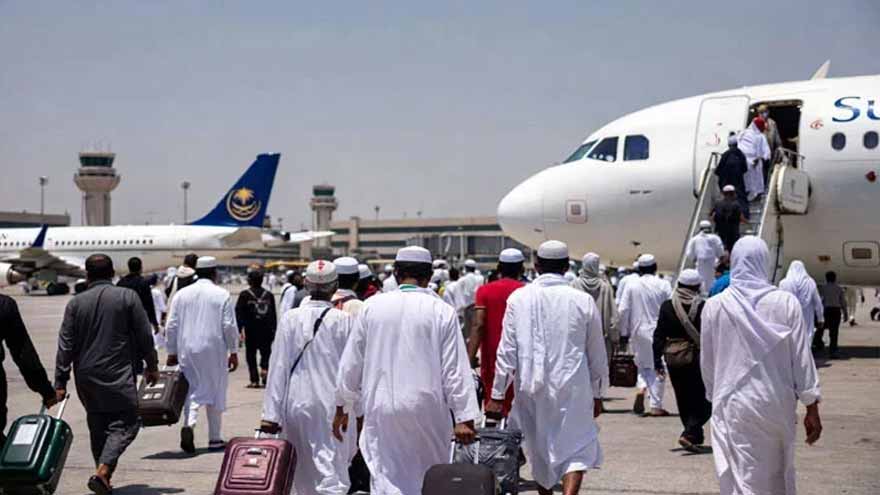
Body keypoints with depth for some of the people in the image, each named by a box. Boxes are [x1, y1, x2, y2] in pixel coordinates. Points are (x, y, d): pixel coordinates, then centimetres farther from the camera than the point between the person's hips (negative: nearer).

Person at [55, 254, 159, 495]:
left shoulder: (75, 303, 3)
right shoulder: (128, 297, -3)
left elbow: (65, 345, 1)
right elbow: (145, 336, -2)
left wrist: (60, 382, 3)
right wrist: (152, 366, 11)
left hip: (86, 377, 4)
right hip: (119, 375, -4)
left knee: (97, 427, 16)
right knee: (126, 423, 0)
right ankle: (102, 471, -19)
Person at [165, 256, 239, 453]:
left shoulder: (182, 294, 5)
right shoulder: (222, 295, -4)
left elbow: (171, 326, 6)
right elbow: (229, 327, -6)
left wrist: (172, 352, 13)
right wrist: (233, 352, 2)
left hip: (188, 351, 2)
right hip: (214, 351, -2)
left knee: (192, 390, 8)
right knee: (215, 392, 9)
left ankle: (188, 424, -19)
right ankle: (215, 439, 14)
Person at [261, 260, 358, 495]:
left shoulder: (290, 318, -2)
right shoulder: (343, 320, -7)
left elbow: (278, 367, -2)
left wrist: (271, 413, 1)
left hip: (297, 404, 3)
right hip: (333, 406, -2)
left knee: (304, 472, 18)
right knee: (332, 470, -5)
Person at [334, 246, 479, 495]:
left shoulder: (372, 306, 1)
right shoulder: (442, 311, -5)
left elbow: (351, 362, 7)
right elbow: (455, 368, -6)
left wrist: (342, 408, 17)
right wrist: (464, 418, -2)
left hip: (381, 409, 1)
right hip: (428, 409, -1)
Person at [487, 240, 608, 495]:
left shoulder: (518, 298, -2)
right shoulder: (583, 301, -3)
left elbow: (507, 351, -3)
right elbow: (597, 354, 5)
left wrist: (497, 393, 2)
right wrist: (597, 394, 16)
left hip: (531, 388, 2)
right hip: (572, 388, -2)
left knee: (539, 448, 17)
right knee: (577, 448, 5)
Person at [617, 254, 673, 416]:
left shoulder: (632, 286, -1)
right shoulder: (663, 286, -5)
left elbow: (623, 310, -1)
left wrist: (624, 332, 9)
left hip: (638, 331, 2)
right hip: (659, 332, -2)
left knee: (643, 364, 20)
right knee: (658, 368, 5)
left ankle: (641, 388, -6)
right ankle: (656, 406, 4)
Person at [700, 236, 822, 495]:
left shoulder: (714, 306, -4)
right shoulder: (786, 303, -5)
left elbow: (707, 362, 4)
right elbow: (802, 359, -3)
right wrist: (812, 409, 4)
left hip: (733, 406, -1)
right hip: (777, 406, 1)